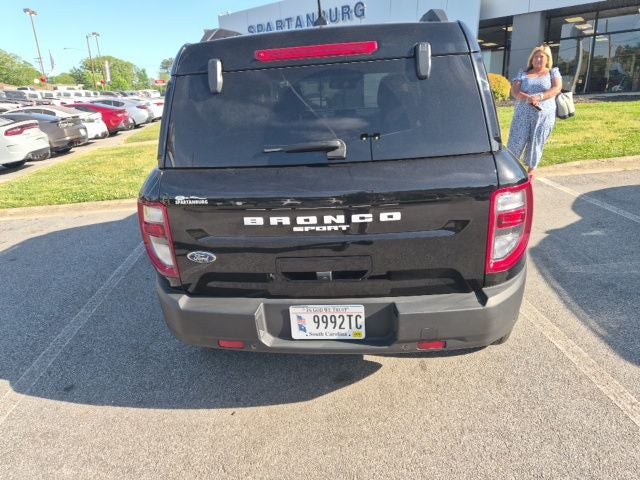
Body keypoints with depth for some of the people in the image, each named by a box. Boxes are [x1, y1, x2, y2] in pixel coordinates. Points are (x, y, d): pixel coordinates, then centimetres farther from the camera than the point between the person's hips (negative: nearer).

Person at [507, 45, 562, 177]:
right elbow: (514, 91, -3)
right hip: (523, 114, 0)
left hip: (544, 115, 0)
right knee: (516, 142, -3)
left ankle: (531, 170, 18)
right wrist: (527, 98, -22)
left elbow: (557, 88, -8)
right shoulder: (523, 73, 11)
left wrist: (539, 97, -24)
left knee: (536, 143, 4)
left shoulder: (553, 72, 10)